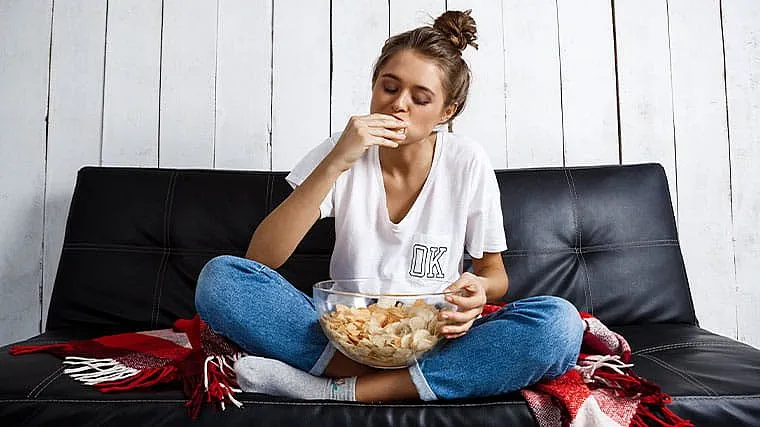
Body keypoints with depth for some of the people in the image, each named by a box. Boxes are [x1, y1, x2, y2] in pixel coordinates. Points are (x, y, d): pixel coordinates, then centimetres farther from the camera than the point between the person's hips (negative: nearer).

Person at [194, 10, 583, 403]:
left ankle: (337, 391, -25)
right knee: (220, 277, -20)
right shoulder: (343, 153, -5)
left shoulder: (468, 164, -5)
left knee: (559, 322, -28)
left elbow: (495, 272, 6)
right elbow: (260, 259, -14)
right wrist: (334, 164, -24)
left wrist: (478, 289, -19)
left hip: (436, 338, 1)